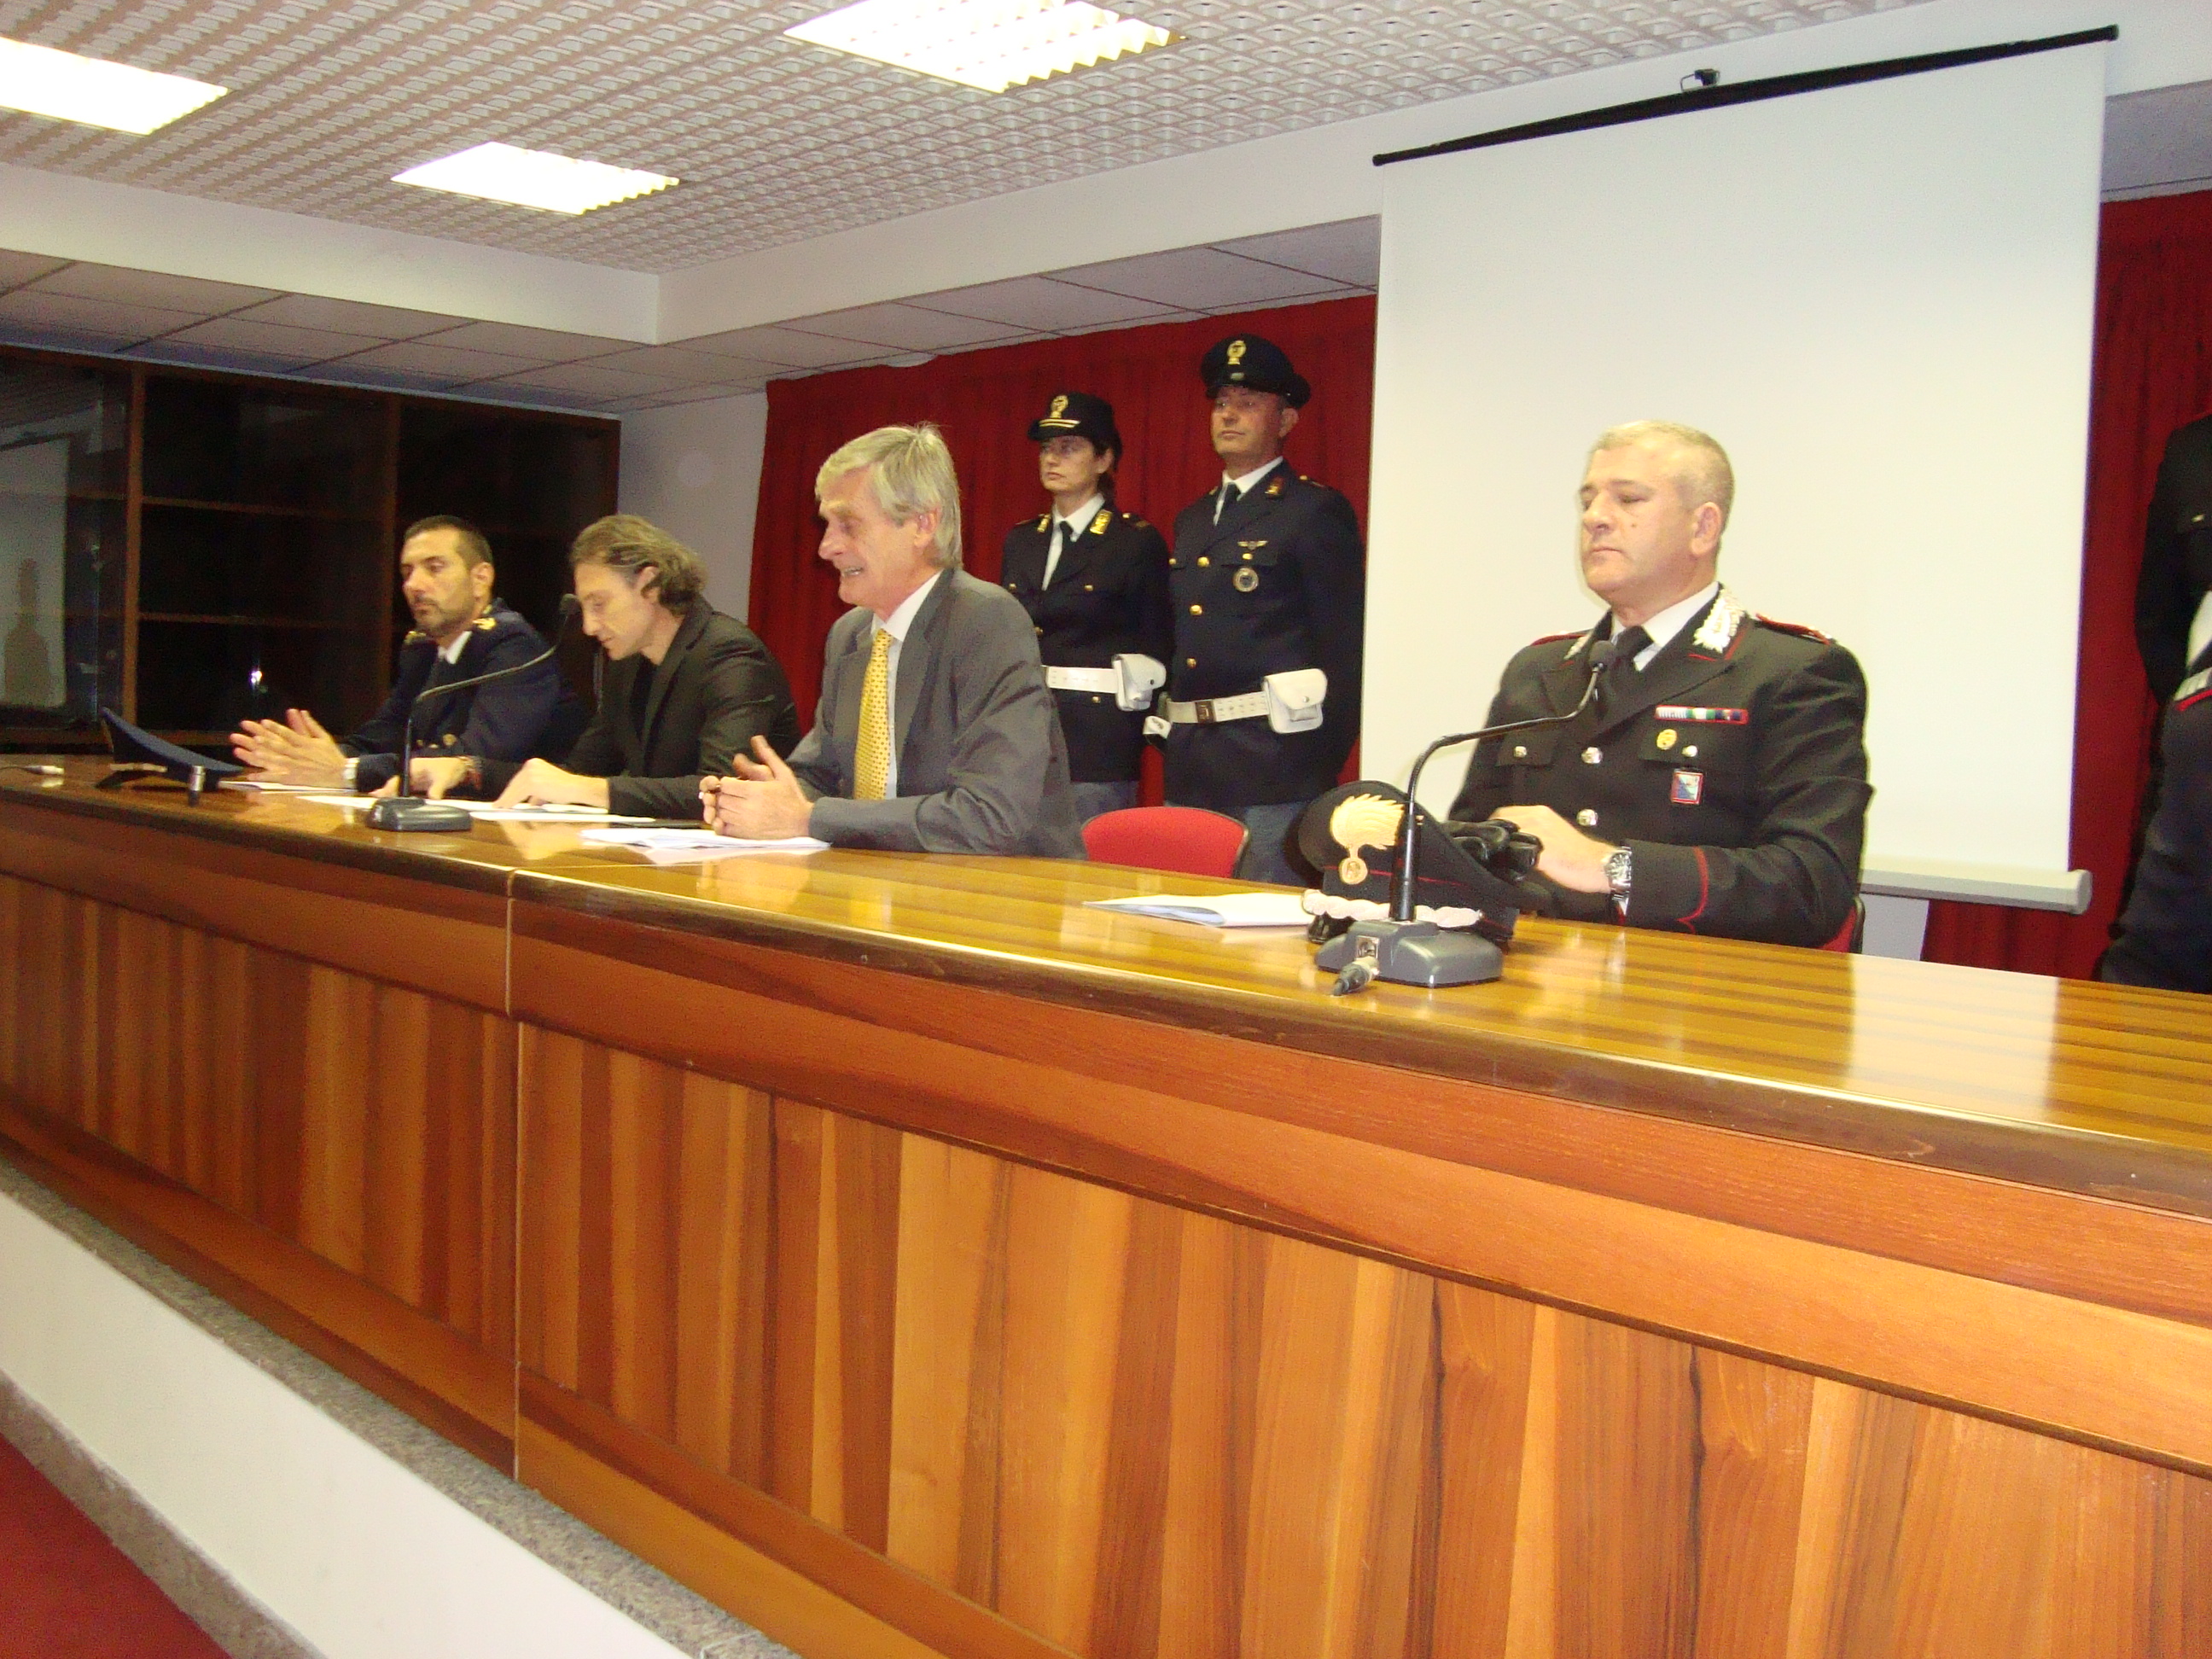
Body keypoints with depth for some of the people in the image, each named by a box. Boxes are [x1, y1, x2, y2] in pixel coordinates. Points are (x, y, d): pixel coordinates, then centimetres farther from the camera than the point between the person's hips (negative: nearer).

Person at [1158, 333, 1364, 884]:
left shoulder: (1317, 512, -4)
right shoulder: (1191, 520, 19)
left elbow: (1344, 650, -9)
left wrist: (1324, 767, -12)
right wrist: (1169, 735, 13)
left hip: (1273, 767, -7)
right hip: (1188, 772, 7)